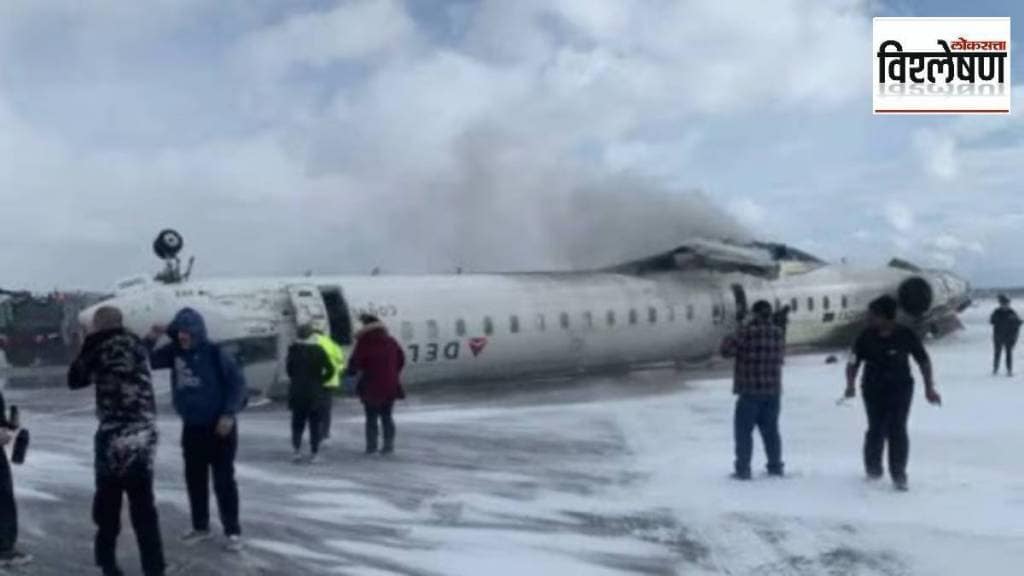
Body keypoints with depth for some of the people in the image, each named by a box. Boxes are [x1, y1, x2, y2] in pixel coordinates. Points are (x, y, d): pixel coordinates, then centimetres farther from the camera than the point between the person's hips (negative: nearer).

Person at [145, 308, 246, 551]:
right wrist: (151, 340, -12)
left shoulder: (215, 353, -14)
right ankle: (200, 527, 26)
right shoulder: (174, 351, 1)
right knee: (195, 479, 12)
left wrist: (229, 414, -18)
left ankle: (233, 531, 6)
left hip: (219, 426, -5)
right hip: (191, 427, 5)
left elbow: (238, 382, -13)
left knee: (224, 480, -2)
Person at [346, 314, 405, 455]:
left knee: (371, 417, 5)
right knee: (387, 416, 13)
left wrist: (350, 371, 8)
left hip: (370, 386, -4)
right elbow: (401, 360, 13)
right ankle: (389, 445, 11)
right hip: (390, 386, 4)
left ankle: (372, 446, 4)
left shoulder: (364, 343, -10)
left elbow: (355, 363, -12)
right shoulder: (391, 342, 6)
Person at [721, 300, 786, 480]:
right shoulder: (778, 333, 3)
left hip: (750, 391, -5)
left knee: (744, 430, 3)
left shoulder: (747, 332, -15)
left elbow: (727, 350, -12)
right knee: (770, 429, 17)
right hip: (773, 391, 5)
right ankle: (775, 466, 22)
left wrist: (731, 339, 8)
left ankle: (743, 469, 2)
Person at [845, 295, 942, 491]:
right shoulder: (866, 337, -7)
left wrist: (929, 388, -3)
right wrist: (850, 385, -18)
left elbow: (924, 361, 0)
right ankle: (873, 469, 22)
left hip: (901, 388, -1)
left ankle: (898, 475, 4)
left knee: (897, 430, -7)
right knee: (876, 429, 1)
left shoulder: (906, 335, -10)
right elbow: (854, 363, -3)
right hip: (874, 389, 1)